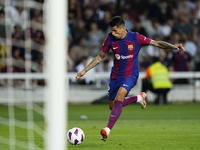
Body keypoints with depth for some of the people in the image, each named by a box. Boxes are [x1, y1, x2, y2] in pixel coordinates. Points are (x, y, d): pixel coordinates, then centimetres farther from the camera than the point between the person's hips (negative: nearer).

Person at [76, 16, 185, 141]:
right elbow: (100, 57, 8)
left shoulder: (135, 38, -14)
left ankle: (108, 129, -32)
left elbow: (157, 43, -8)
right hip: (116, 75, 5)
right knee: (113, 106, 8)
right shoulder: (110, 39, -5)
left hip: (130, 75, -5)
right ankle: (139, 98, 33)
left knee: (119, 97, -29)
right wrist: (85, 71, 7)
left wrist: (173, 46, -23)